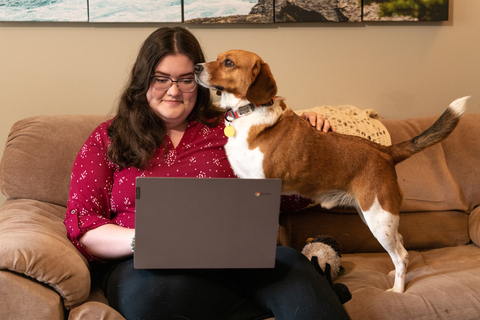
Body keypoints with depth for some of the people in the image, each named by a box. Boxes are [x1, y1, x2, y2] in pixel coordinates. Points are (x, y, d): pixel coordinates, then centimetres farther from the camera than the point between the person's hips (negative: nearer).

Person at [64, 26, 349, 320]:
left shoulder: (227, 130, 19)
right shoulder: (107, 139, 15)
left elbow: (291, 193, 20)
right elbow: (82, 228, 5)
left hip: (230, 260, -1)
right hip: (142, 264, 1)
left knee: (287, 261, -37)